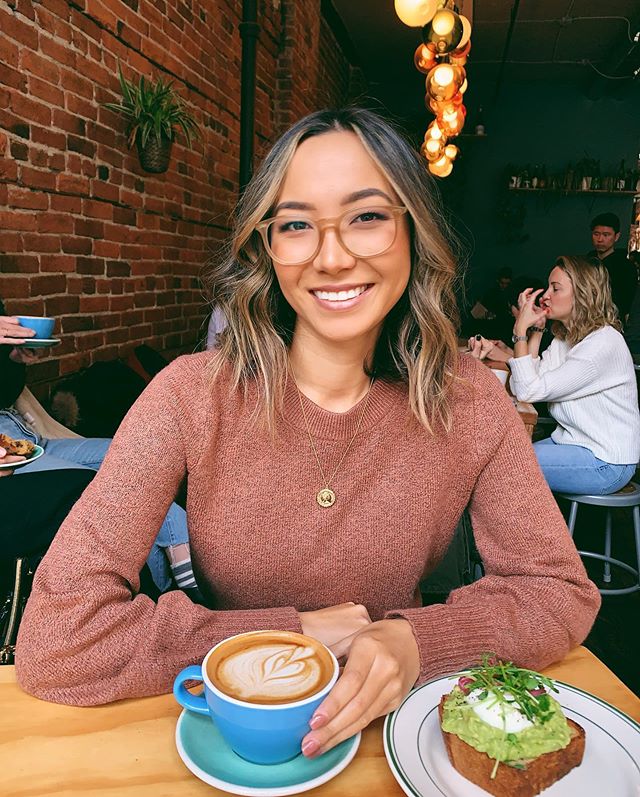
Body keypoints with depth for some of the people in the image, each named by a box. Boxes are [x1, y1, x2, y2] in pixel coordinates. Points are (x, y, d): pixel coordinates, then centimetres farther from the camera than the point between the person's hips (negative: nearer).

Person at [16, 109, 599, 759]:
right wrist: (298, 635, -19)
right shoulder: (195, 396, -18)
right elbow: (51, 640, -20)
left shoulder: (468, 400, -11)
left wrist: (414, 641, -24)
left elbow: (561, 591, -6)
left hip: (389, 722, 3)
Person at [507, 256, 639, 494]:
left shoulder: (604, 343, -21)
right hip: (570, 440, 8)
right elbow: (522, 388, -4)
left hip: (605, 463, -8)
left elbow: (530, 391, -23)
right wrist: (535, 329, -3)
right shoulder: (563, 338, 9)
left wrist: (521, 329, -20)